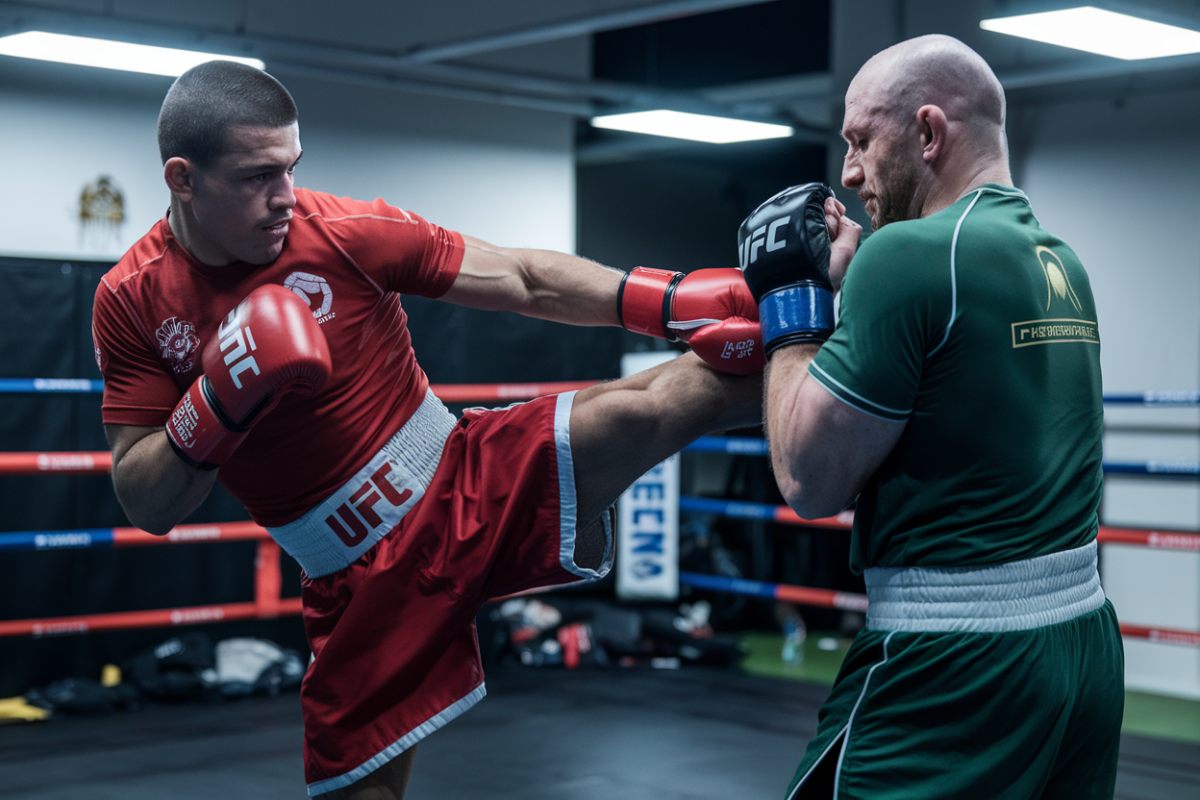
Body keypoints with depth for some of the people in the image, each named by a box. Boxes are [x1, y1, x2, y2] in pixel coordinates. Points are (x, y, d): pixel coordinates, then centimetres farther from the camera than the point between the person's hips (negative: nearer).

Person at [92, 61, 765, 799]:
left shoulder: (345, 232, -10)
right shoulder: (132, 303, -5)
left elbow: (527, 281, -7)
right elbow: (147, 505, -5)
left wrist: (678, 300, -18)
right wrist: (220, 400, -23)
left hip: (473, 487, -1)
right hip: (362, 581, 2)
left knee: (658, 405, -24)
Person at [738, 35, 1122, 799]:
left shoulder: (910, 252, -15)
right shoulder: (1063, 264, 10)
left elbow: (811, 480, -12)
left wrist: (790, 300, 0)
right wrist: (849, 282, 13)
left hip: (954, 671, -8)